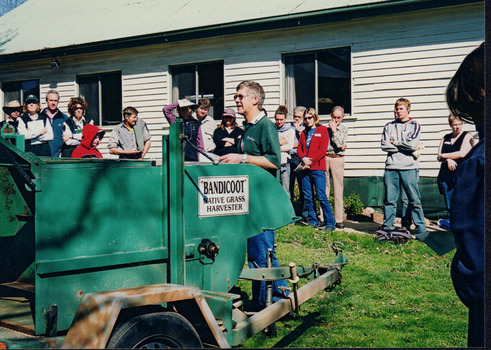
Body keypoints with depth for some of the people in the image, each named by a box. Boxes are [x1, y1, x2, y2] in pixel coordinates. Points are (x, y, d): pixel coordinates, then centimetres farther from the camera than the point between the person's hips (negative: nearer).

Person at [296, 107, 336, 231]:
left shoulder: (322, 130, 2)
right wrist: (303, 158, -7)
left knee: (321, 196, -10)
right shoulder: (304, 132, 19)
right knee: (307, 197, 6)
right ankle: (312, 221, 15)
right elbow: (299, 148, 14)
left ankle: (330, 223, -5)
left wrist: (311, 161, -13)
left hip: (317, 168, -6)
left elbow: (323, 150, -7)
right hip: (305, 168, 6)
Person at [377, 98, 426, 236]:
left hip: (409, 168, -3)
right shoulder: (389, 126, 15)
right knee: (389, 200, 4)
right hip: (391, 167, 3)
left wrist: (395, 143, 0)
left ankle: (421, 228, 5)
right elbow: (384, 145, 1)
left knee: (414, 200, -1)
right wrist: (403, 146, -5)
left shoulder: (414, 125, 7)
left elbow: (413, 145, -9)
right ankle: (386, 227, 11)